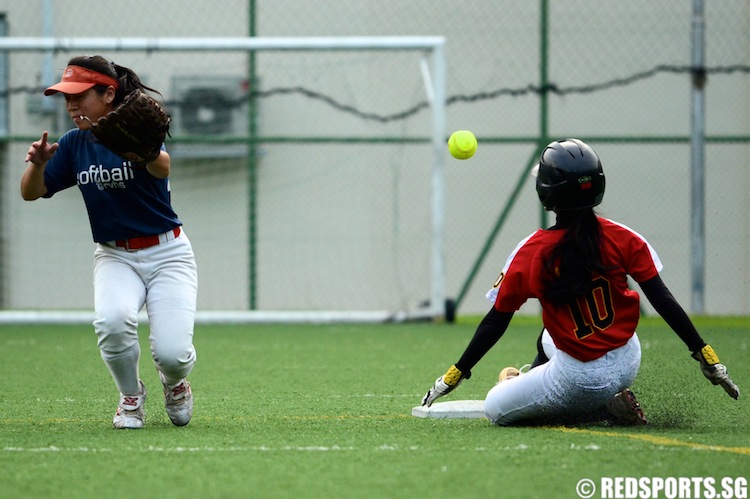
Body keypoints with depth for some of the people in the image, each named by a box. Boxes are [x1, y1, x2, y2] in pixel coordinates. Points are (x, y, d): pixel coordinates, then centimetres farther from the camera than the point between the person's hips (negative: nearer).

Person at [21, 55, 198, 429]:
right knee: (112, 321, -30)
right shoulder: (74, 145, 2)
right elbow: (31, 193, 0)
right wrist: (37, 163, -22)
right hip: (114, 257, 3)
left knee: (171, 353, -19)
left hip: (167, 254, -3)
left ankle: (175, 384, 20)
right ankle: (130, 397, -1)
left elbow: (162, 167, -37)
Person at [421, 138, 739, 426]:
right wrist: (705, 355, -2)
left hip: (580, 378, -7)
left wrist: (457, 374, 7)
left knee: (495, 410, 9)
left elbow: (496, 321, -5)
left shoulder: (531, 253, -13)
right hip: (627, 364, 7)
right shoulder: (621, 238, -9)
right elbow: (663, 301, -9)